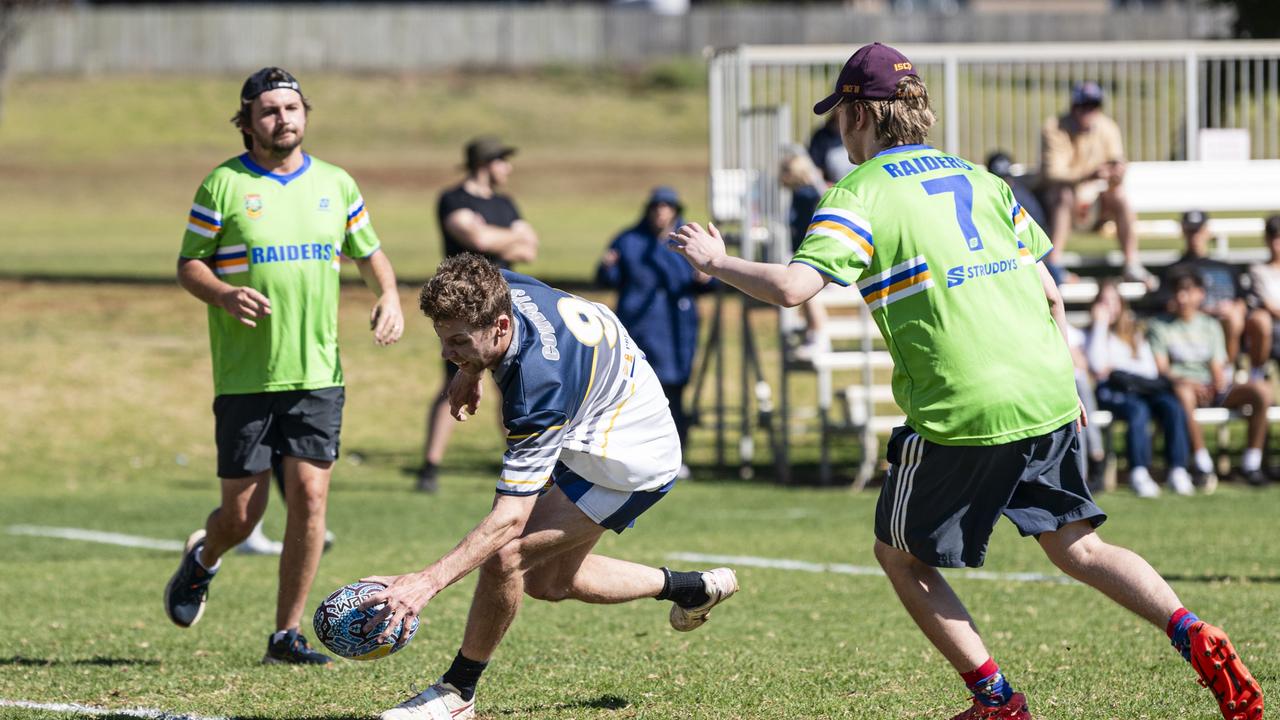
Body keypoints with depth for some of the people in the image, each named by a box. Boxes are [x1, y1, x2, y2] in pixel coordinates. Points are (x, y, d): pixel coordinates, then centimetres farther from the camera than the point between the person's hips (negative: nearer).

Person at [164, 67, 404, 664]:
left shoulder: (335, 184, 9)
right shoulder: (224, 185, -3)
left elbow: (369, 253, 20)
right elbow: (189, 264, 1)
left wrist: (389, 297, 0)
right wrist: (225, 295, -19)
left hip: (317, 372, 3)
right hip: (245, 375, -3)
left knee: (309, 497, -7)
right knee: (242, 511, 0)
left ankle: (287, 633, 3)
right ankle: (201, 563, 36)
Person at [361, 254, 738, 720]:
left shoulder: (540, 387, -40)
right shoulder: (500, 290, -20)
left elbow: (511, 518, -41)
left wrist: (429, 581, -47)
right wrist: (471, 371, 15)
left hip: (629, 460, -10)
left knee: (506, 555, -22)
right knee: (548, 581, 18)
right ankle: (695, 589, 36)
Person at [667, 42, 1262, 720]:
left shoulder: (859, 194, -2)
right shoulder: (978, 178, 18)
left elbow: (792, 287, -15)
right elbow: (1050, 294, 18)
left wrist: (716, 263, 2)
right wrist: (1064, 387, 26)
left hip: (963, 411, -6)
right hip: (1048, 400, 6)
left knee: (901, 555, 12)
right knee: (1077, 548, 13)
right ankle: (1194, 636, -8)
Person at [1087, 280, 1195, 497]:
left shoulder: (1134, 333, 26)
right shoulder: (1095, 332, 16)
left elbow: (1151, 369, 13)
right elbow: (1097, 365, -5)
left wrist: (1117, 367, 0)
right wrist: (1101, 324, 0)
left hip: (1143, 387, 4)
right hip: (1112, 391, -4)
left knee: (1172, 406, -29)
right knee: (1138, 410, -38)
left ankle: (1178, 471, -34)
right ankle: (1139, 473, -42)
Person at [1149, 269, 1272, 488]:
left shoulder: (1211, 326, 16)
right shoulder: (1161, 326, 6)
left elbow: (1217, 367, 9)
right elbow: (1160, 368, -5)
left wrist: (1220, 380, -16)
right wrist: (1185, 381, -24)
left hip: (1213, 390, 4)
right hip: (1181, 385, -4)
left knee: (1261, 390, -22)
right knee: (1183, 393, -43)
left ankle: (1251, 461, -18)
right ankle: (1202, 463, -38)